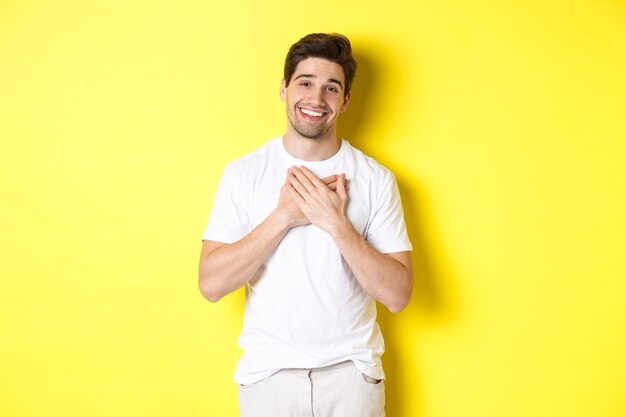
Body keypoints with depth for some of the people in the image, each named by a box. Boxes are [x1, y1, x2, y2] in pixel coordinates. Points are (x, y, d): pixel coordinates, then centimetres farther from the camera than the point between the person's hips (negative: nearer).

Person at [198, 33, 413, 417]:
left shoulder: (376, 179, -5)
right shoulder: (243, 174, -5)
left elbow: (397, 295, -10)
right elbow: (211, 284, -12)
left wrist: (336, 223, -20)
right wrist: (284, 216, -19)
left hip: (351, 371, 0)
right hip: (268, 371, 0)